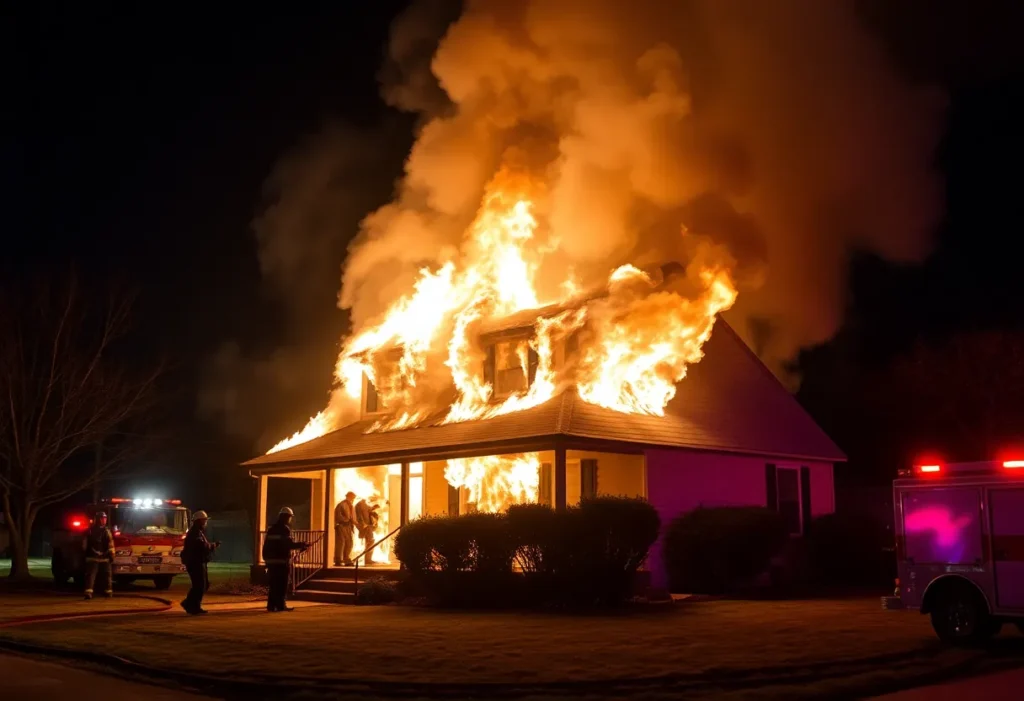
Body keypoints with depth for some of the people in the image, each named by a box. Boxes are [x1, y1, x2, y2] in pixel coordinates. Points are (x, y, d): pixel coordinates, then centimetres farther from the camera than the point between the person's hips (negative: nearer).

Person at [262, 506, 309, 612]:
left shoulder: (271, 529, 15)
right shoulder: (285, 529, -10)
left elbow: (267, 545, 18)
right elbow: (289, 544, -18)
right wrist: (301, 545, -8)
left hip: (271, 560, 8)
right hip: (282, 561, -8)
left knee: (273, 584, 11)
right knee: (281, 584, -2)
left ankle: (271, 605, 11)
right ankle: (280, 605, -1)